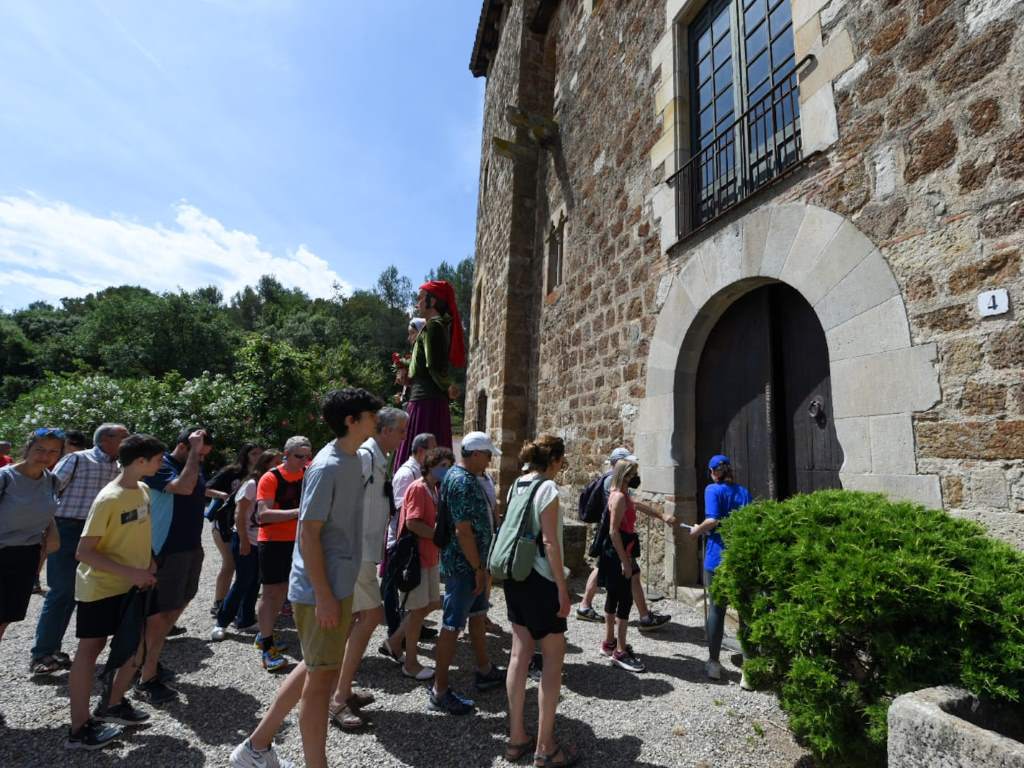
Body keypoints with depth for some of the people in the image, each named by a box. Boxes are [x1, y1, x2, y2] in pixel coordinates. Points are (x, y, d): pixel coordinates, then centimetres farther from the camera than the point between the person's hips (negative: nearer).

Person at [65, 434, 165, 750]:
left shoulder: (143, 490, 0)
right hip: (100, 588, -8)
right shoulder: (108, 499, -24)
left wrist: (148, 561, 4)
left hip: (131, 586, 8)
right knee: (90, 649, 4)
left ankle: (112, 704, 33)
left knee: (138, 646, 13)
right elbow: (84, 552, -23)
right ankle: (79, 729, 18)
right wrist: (131, 572, -27)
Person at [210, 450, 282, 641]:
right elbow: (239, 514, -15)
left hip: (260, 541, 6)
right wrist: (243, 540, -17)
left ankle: (245, 621, 21)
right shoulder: (252, 484, -13)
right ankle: (221, 622, 12)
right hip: (245, 540, -6)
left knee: (254, 582, 10)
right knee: (243, 582, -2)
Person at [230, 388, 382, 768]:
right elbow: (308, 533, -21)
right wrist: (323, 595, -20)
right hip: (321, 589, -9)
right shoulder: (327, 467, -21)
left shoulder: (354, 460, 7)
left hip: (341, 585, 10)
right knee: (322, 678, 5)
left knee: (315, 668, 21)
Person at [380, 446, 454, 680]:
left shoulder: (434, 490, 12)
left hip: (430, 556, 9)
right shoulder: (418, 488, -16)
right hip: (416, 555, -9)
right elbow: (412, 523, -24)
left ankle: (395, 640, 32)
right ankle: (411, 663, 19)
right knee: (418, 608, 2)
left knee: (431, 603, 16)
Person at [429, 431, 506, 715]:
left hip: (472, 563, 11)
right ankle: (439, 691, 11)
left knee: (478, 614, 21)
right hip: (464, 565, -11)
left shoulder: (464, 477, 10)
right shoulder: (462, 481, -23)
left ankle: (485, 671, 37)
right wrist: (478, 569, -19)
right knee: (452, 625, -1)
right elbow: (463, 531, -26)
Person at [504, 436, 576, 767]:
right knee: (553, 657, 5)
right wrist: (562, 588, -13)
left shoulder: (517, 486, 8)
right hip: (539, 579, -8)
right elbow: (550, 542, -18)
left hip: (514, 576, 8)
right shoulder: (548, 488, -15)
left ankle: (516, 738, 23)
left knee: (520, 653, 14)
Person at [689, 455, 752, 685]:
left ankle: (714, 664, 21)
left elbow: (713, 520, -17)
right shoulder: (744, 492, 8)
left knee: (716, 609, 9)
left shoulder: (713, 489, -6)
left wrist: (697, 531, 0)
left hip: (718, 558, -3)